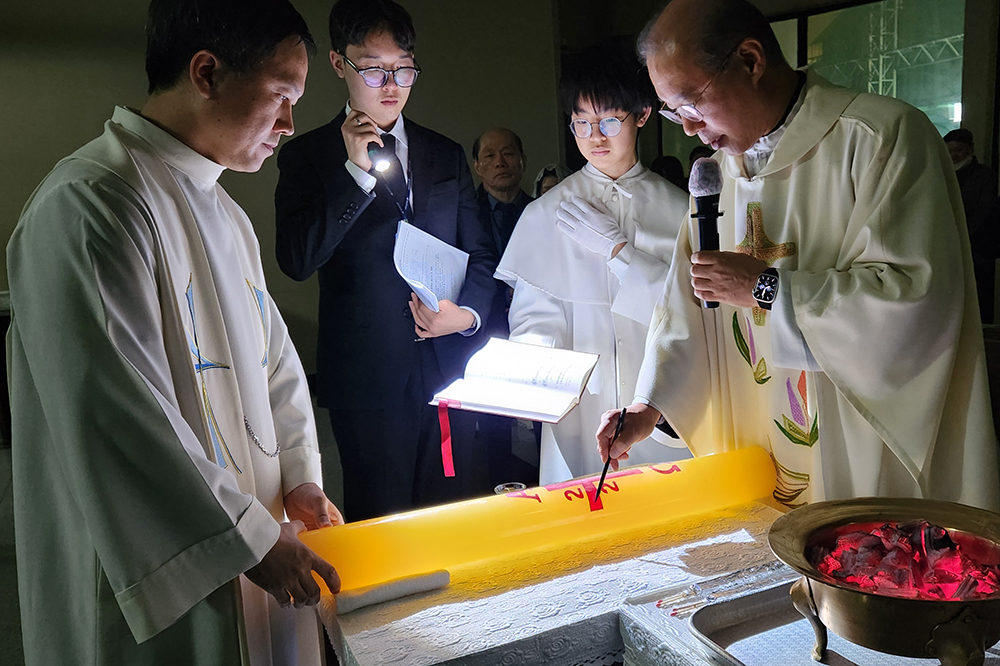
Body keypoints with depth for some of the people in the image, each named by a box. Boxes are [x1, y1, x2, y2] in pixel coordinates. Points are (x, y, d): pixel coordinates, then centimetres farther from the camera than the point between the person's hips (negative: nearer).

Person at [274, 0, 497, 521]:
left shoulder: (447, 156, 14)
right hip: (368, 375, -3)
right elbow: (297, 261, -11)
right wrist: (356, 170, -15)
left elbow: (480, 254, 16)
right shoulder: (307, 156, 2)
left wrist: (467, 312, -4)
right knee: (382, 526, 5)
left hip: (451, 365, 3)